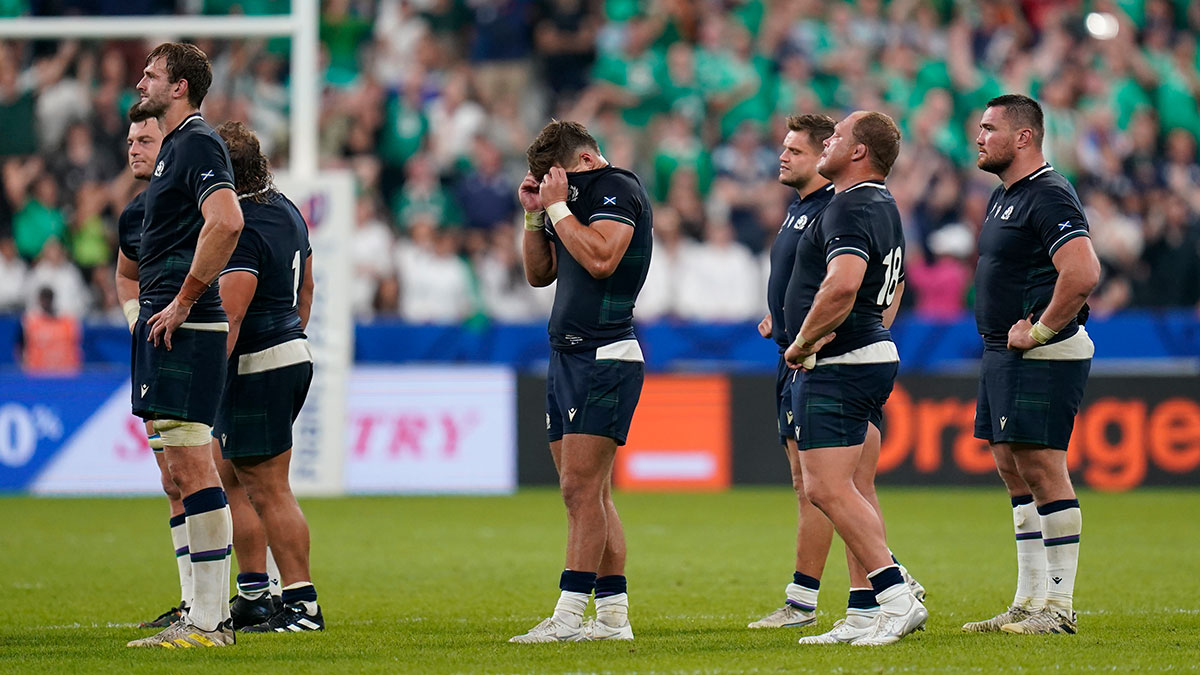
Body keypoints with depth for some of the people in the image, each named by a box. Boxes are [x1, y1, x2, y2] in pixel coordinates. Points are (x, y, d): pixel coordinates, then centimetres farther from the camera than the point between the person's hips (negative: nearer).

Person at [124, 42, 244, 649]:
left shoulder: (198, 144, -11)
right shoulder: (176, 147, 21)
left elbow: (227, 221, -26)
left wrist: (182, 301, -21)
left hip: (185, 327, -11)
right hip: (167, 324, 11)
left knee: (192, 469, -11)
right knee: (182, 471, 11)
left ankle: (207, 620, -12)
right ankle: (208, 612, 14)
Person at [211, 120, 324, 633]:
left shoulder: (241, 229, -19)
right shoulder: (285, 210, 11)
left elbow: (229, 319, -24)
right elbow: (306, 288, 22)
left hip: (259, 369, -10)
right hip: (292, 357, 10)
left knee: (268, 490, -5)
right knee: (224, 473, 17)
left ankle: (303, 604, -3)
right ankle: (253, 596, 18)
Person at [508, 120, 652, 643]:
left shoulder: (618, 189, -7)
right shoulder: (575, 197, 19)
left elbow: (601, 258, -22)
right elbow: (538, 273, 23)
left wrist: (558, 206, -13)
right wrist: (534, 213, 10)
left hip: (604, 358, -10)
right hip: (566, 358, 10)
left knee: (581, 488, -13)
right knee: (591, 495, 7)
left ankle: (569, 616, -15)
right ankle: (613, 616, 9)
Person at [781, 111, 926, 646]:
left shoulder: (850, 209, -17)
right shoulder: (884, 207, 17)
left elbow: (842, 284, -33)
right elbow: (894, 288, 30)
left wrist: (803, 342, -20)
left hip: (839, 364, -11)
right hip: (875, 357, 11)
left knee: (827, 488, -13)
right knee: (856, 491, 10)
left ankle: (897, 597, -18)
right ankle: (865, 614, 8)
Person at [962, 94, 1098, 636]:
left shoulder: (1048, 197, -16)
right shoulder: (1003, 196, 17)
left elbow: (1083, 273, -28)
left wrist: (1039, 331, -20)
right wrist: (1003, 333, 16)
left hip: (1043, 356, -11)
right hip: (1001, 352, 11)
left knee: (1042, 469, -10)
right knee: (1012, 467, 12)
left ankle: (1059, 606, -7)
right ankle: (1030, 602, 18)